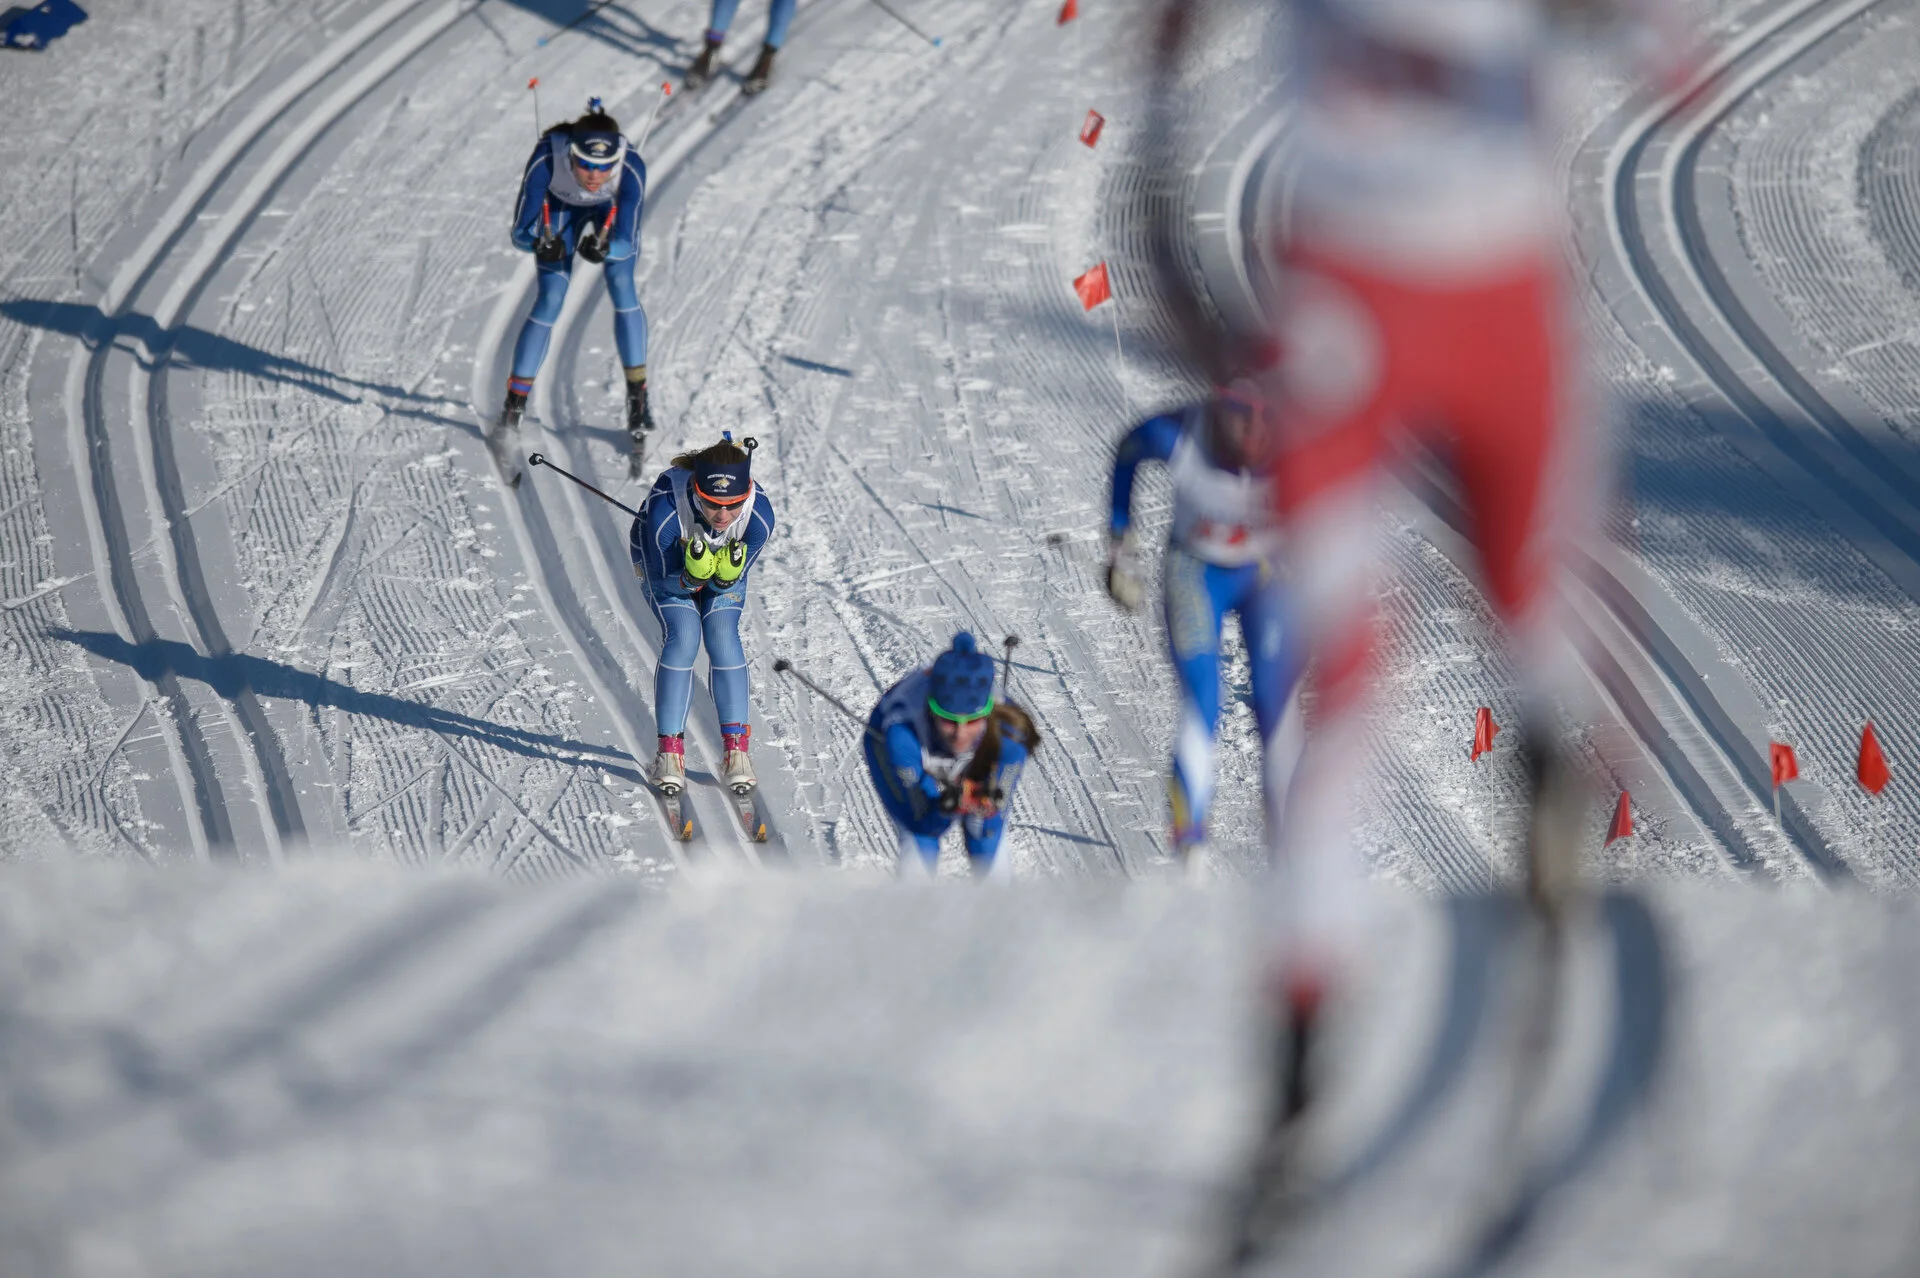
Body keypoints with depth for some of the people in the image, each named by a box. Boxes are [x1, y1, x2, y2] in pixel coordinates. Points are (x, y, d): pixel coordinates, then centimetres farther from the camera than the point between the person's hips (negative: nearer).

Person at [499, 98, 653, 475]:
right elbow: (520, 233, -37)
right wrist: (540, 245, -57)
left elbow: (626, 245, -37)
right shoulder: (547, 159, -41)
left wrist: (604, 249, -58)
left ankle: (637, 395, -1)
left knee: (622, 286, -15)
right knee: (551, 299, -8)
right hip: (560, 208, 0)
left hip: (614, 210, 0)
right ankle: (515, 404, 2)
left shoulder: (632, 168, -40)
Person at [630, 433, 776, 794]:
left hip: (726, 560, 2)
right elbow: (662, 581, -29)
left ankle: (736, 748, -13)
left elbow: (727, 585, -23)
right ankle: (670, 751, -12)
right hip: (665, 563, -2)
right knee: (683, 636, -21)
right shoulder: (666, 507, -42)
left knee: (722, 633, -19)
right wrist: (693, 576, -49)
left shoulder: (759, 513, -36)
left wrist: (727, 576, -46)